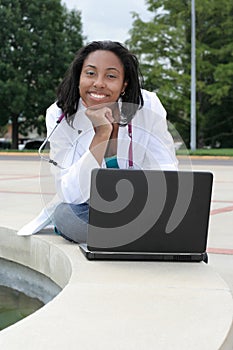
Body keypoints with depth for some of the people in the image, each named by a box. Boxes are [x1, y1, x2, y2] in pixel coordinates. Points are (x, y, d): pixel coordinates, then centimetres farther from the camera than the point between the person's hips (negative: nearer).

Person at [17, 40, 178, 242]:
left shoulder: (148, 107, -16)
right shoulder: (60, 116, -18)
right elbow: (72, 196, -25)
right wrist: (101, 135, -34)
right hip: (86, 209, -1)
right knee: (67, 214, -34)